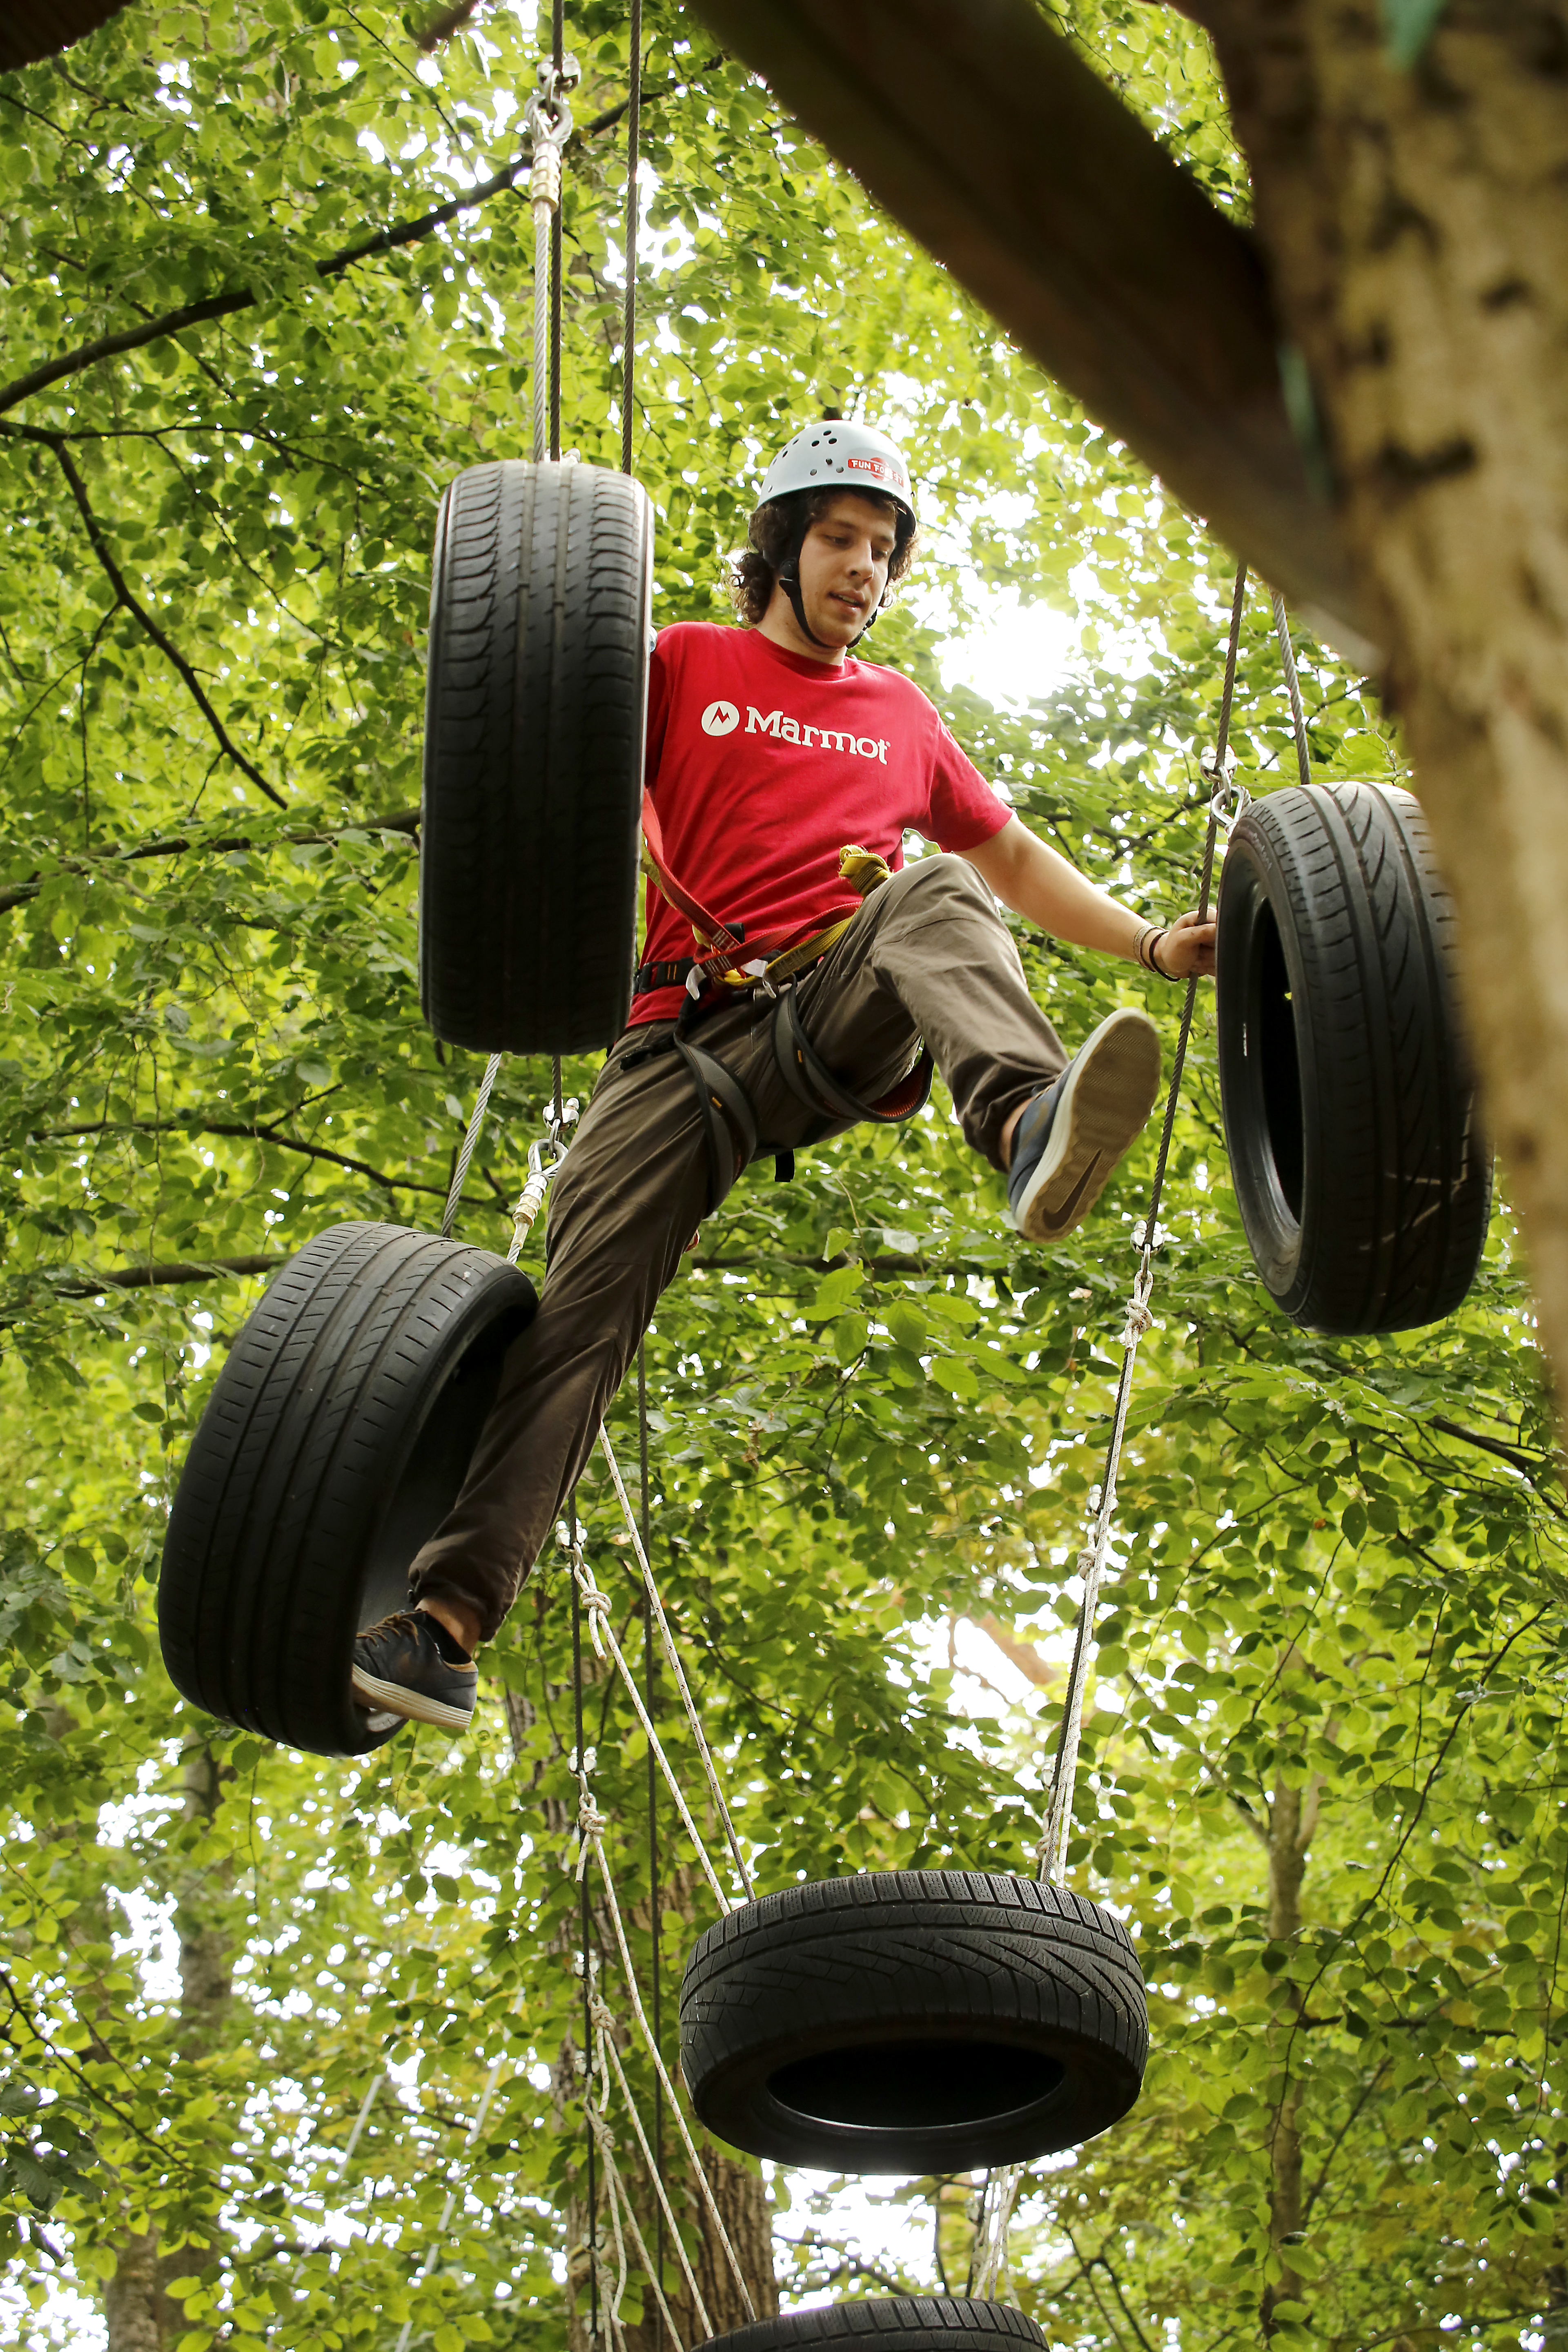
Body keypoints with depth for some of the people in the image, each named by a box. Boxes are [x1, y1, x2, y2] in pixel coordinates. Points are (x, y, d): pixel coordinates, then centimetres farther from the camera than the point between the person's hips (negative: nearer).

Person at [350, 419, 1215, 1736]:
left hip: (845, 1018, 1)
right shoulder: (686, 667, 20)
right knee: (584, 1292, -21)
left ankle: (1030, 1129, -66)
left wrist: (1154, 945, 24)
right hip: (687, 1031, 0)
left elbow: (1013, 856, 36)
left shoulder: (900, 714, 29)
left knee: (926, 898, -33)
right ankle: (452, 1614, -29)